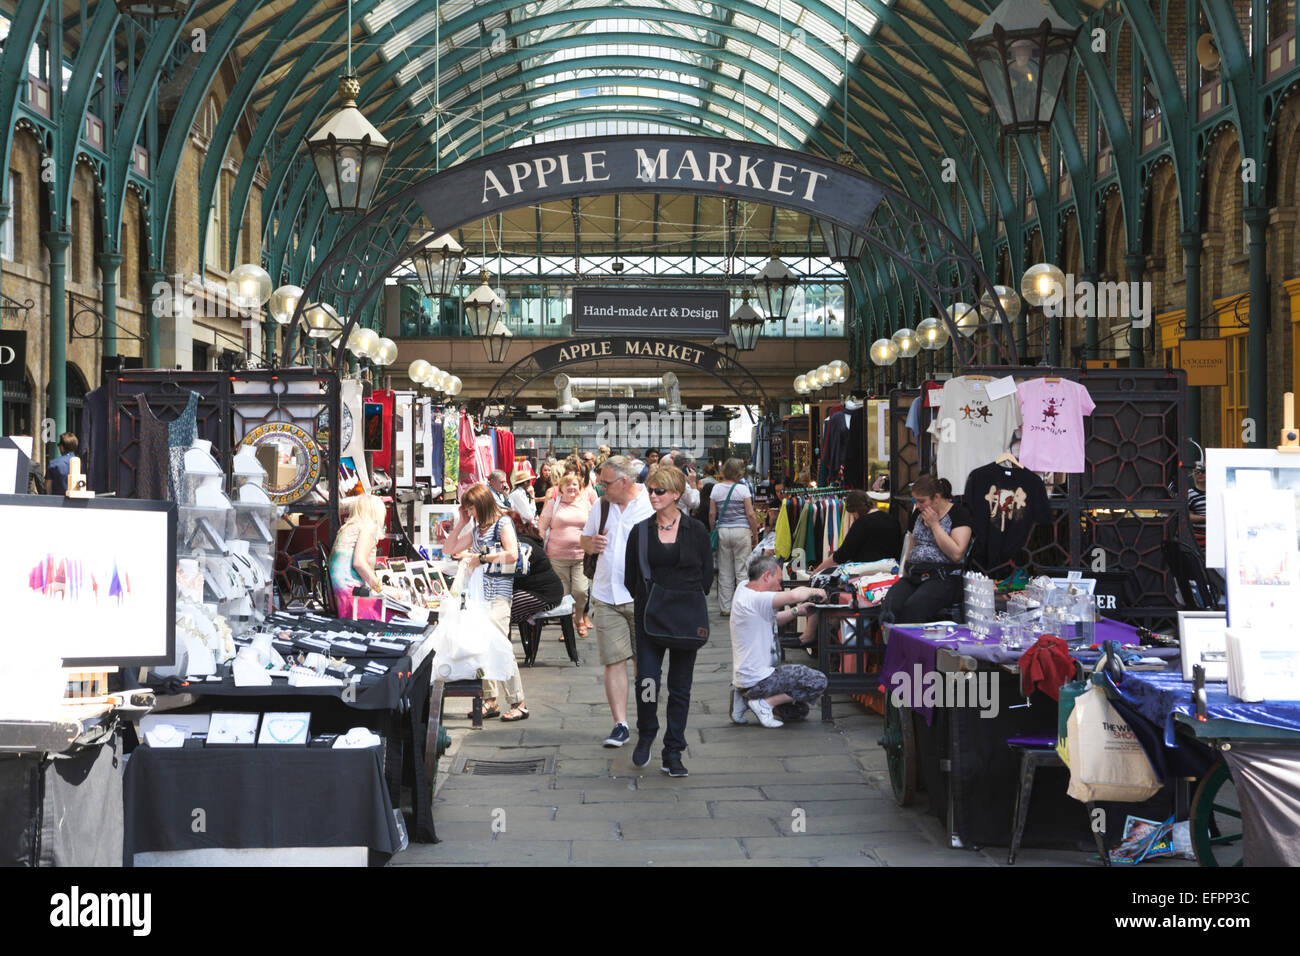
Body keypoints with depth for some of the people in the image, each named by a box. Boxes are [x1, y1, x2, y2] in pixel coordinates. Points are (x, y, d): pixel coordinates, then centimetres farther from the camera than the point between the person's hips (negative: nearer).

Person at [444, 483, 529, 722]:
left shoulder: (503, 523, -3)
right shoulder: (476, 528, 20)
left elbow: (512, 555, -16)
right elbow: (450, 550, 23)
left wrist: (481, 558, -10)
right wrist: (460, 523, 15)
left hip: (498, 592, -8)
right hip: (478, 592, 8)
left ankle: (517, 703, -11)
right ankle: (490, 701, 6)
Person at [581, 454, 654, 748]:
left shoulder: (651, 506, -4)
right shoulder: (601, 506, 11)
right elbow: (585, 541, 23)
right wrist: (592, 544, -1)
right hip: (606, 595, 4)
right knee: (614, 661, -3)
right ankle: (620, 724, -2)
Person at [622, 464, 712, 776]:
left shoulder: (696, 531, 2)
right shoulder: (640, 531, 5)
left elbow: (707, 575, 7)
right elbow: (630, 577, 10)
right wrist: (646, 601, 3)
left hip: (687, 619, 0)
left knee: (680, 687, 4)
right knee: (646, 681, -12)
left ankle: (673, 754, 13)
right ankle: (646, 735, 16)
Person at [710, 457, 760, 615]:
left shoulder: (716, 488, 3)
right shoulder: (742, 489, -6)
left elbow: (712, 514, 3)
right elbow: (750, 514, -7)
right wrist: (755, 535, 2)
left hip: (722, 531, 3)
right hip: (741, 531, -3)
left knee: (725, 572, 8)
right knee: (742, 571, 2)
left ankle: (725, 608, 12)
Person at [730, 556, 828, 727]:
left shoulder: (744, 589, 10)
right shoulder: (754, 599, -21)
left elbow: (774, 619, 25)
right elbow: (794, 595, -35)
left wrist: (797, 611, 10)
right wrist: (812, 591, -14)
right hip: (756, 680, -11)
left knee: (799, 710, 19)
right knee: (818, 681, -11)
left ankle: (746, 699, 13)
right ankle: (765, 703, -7)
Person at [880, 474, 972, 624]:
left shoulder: (958, 513, 0)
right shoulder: (919, 514, 20)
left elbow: (956, 554, -11)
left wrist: (934, 524, -8)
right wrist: (905, 571, 14)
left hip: (943, 578, -6)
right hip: (914, 576, 6)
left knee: (913, 606, -36)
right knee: (890, 605, -28)